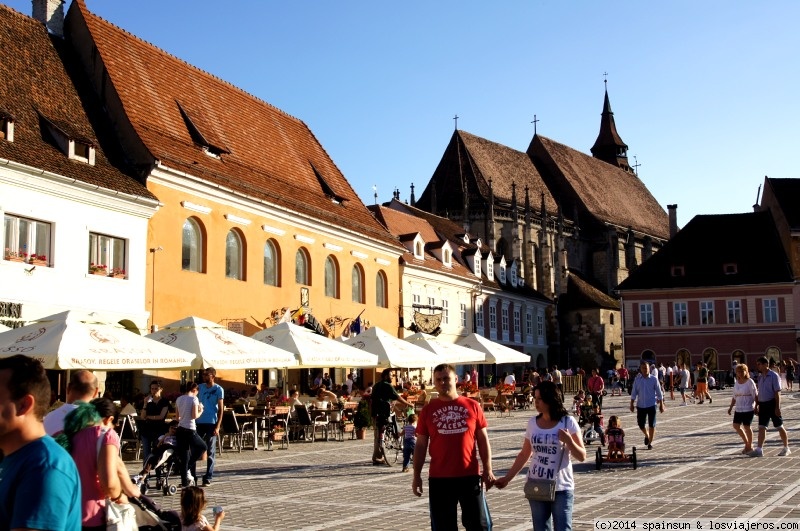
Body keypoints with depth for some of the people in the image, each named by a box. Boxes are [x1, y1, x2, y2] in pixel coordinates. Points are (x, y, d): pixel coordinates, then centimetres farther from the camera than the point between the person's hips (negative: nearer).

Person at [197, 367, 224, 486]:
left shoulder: (218, 389, -1)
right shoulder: (201, 387, 10)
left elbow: (221, 409, -3)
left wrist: (217, 426, -11)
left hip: (211, 423, -4)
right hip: (199, 423, 4)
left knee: (210, 452, 3)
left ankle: (208, 478, 7)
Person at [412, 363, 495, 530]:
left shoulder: (472, 406, 2)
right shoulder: (428, 410, 3)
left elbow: (483, 440, 6)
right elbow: (421, 445, 6)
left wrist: (487, 470, -1)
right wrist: (417, 475, 2)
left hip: (470, 476, 0)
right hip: (439, 479, 0)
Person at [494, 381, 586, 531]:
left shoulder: (568, 422, -6)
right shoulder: (532, 423, 4)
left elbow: (582, 456, -4)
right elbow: (524, 454, 13)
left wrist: (569, 441, -21)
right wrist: (507, 478, 11)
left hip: (561, 488, -4)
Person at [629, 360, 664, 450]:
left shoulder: (654, 378, -4)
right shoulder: (637, 379, 1)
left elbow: (659, 392, 0)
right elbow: (634, 393, 5)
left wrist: (661, 404, 0)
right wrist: (631, 404, 1)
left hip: (651, 405, -2)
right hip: (641, 405, 2)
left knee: (652, 425, -1)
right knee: (640, 424, 6)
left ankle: (650, 443, 11)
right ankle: (647, 436, 36)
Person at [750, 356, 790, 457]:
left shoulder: (773, 376, -11)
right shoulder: (760, 377, 12)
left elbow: (777, 392, -14)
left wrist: (777, 407, -18)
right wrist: (756, 405, 17)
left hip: (772, 403, -7)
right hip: (763, 404, 7)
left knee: (779, 427, 5)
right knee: (761, 427, 1)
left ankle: (786, 448, 17)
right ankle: (759, 450, -1)